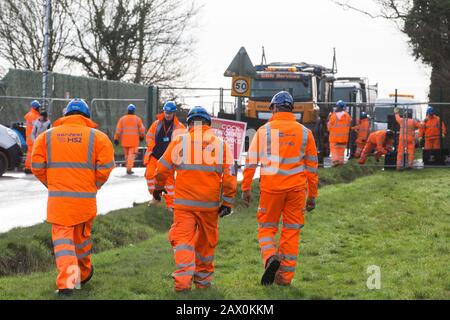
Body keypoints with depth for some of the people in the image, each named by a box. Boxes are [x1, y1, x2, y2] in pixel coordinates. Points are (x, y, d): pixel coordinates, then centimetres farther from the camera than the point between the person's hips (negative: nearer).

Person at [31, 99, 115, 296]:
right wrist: (94, 186, 9)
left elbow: (37, 166, 2)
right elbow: (105, 166, -7)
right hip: (86, 198, 1)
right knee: (82, 236, 20)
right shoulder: (96, 136, 2)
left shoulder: (48, 136, 6)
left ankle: (66, 281, -15)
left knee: (62, 237, 2)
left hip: (57, 198, 0)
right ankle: (83, 274, 40)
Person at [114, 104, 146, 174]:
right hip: (134, 140, -2)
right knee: (132, 154, -4)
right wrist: (142, 136, 18)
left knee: (127, 155, 15)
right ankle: (129, 168, -16)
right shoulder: (137, 119, -1)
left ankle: (129, 167, 22)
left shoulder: (122, 119, 2)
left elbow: (118, 130, -1)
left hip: (125, 140, 2)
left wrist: (116, 138, 3)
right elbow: (142, 129, 1)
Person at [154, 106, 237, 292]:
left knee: (183, 239, 0)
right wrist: (227, 203, 9)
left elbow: (163, 168, 5)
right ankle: (203, 280, 28)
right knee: (206, 242, 16)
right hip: (210, 204, 2)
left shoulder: (180, 142, -2)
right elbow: (229, 176, 2)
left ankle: (183, 279, -17)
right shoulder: (221, 144, 3)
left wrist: (158, 187, 24)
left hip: (184, 201, -2)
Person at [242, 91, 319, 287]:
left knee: (266, 227, 12)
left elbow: (251, 162, -2)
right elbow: (312, 166, 8)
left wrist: (246, 188, 5)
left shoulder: (264, 131, 0)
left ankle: (270, 257, -16)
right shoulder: (304, 132, 6)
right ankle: (285, 276, 10)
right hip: (296, 188, 2)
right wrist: (312, 195, 14)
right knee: (291, 231, 9)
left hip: (270, 186, -1)